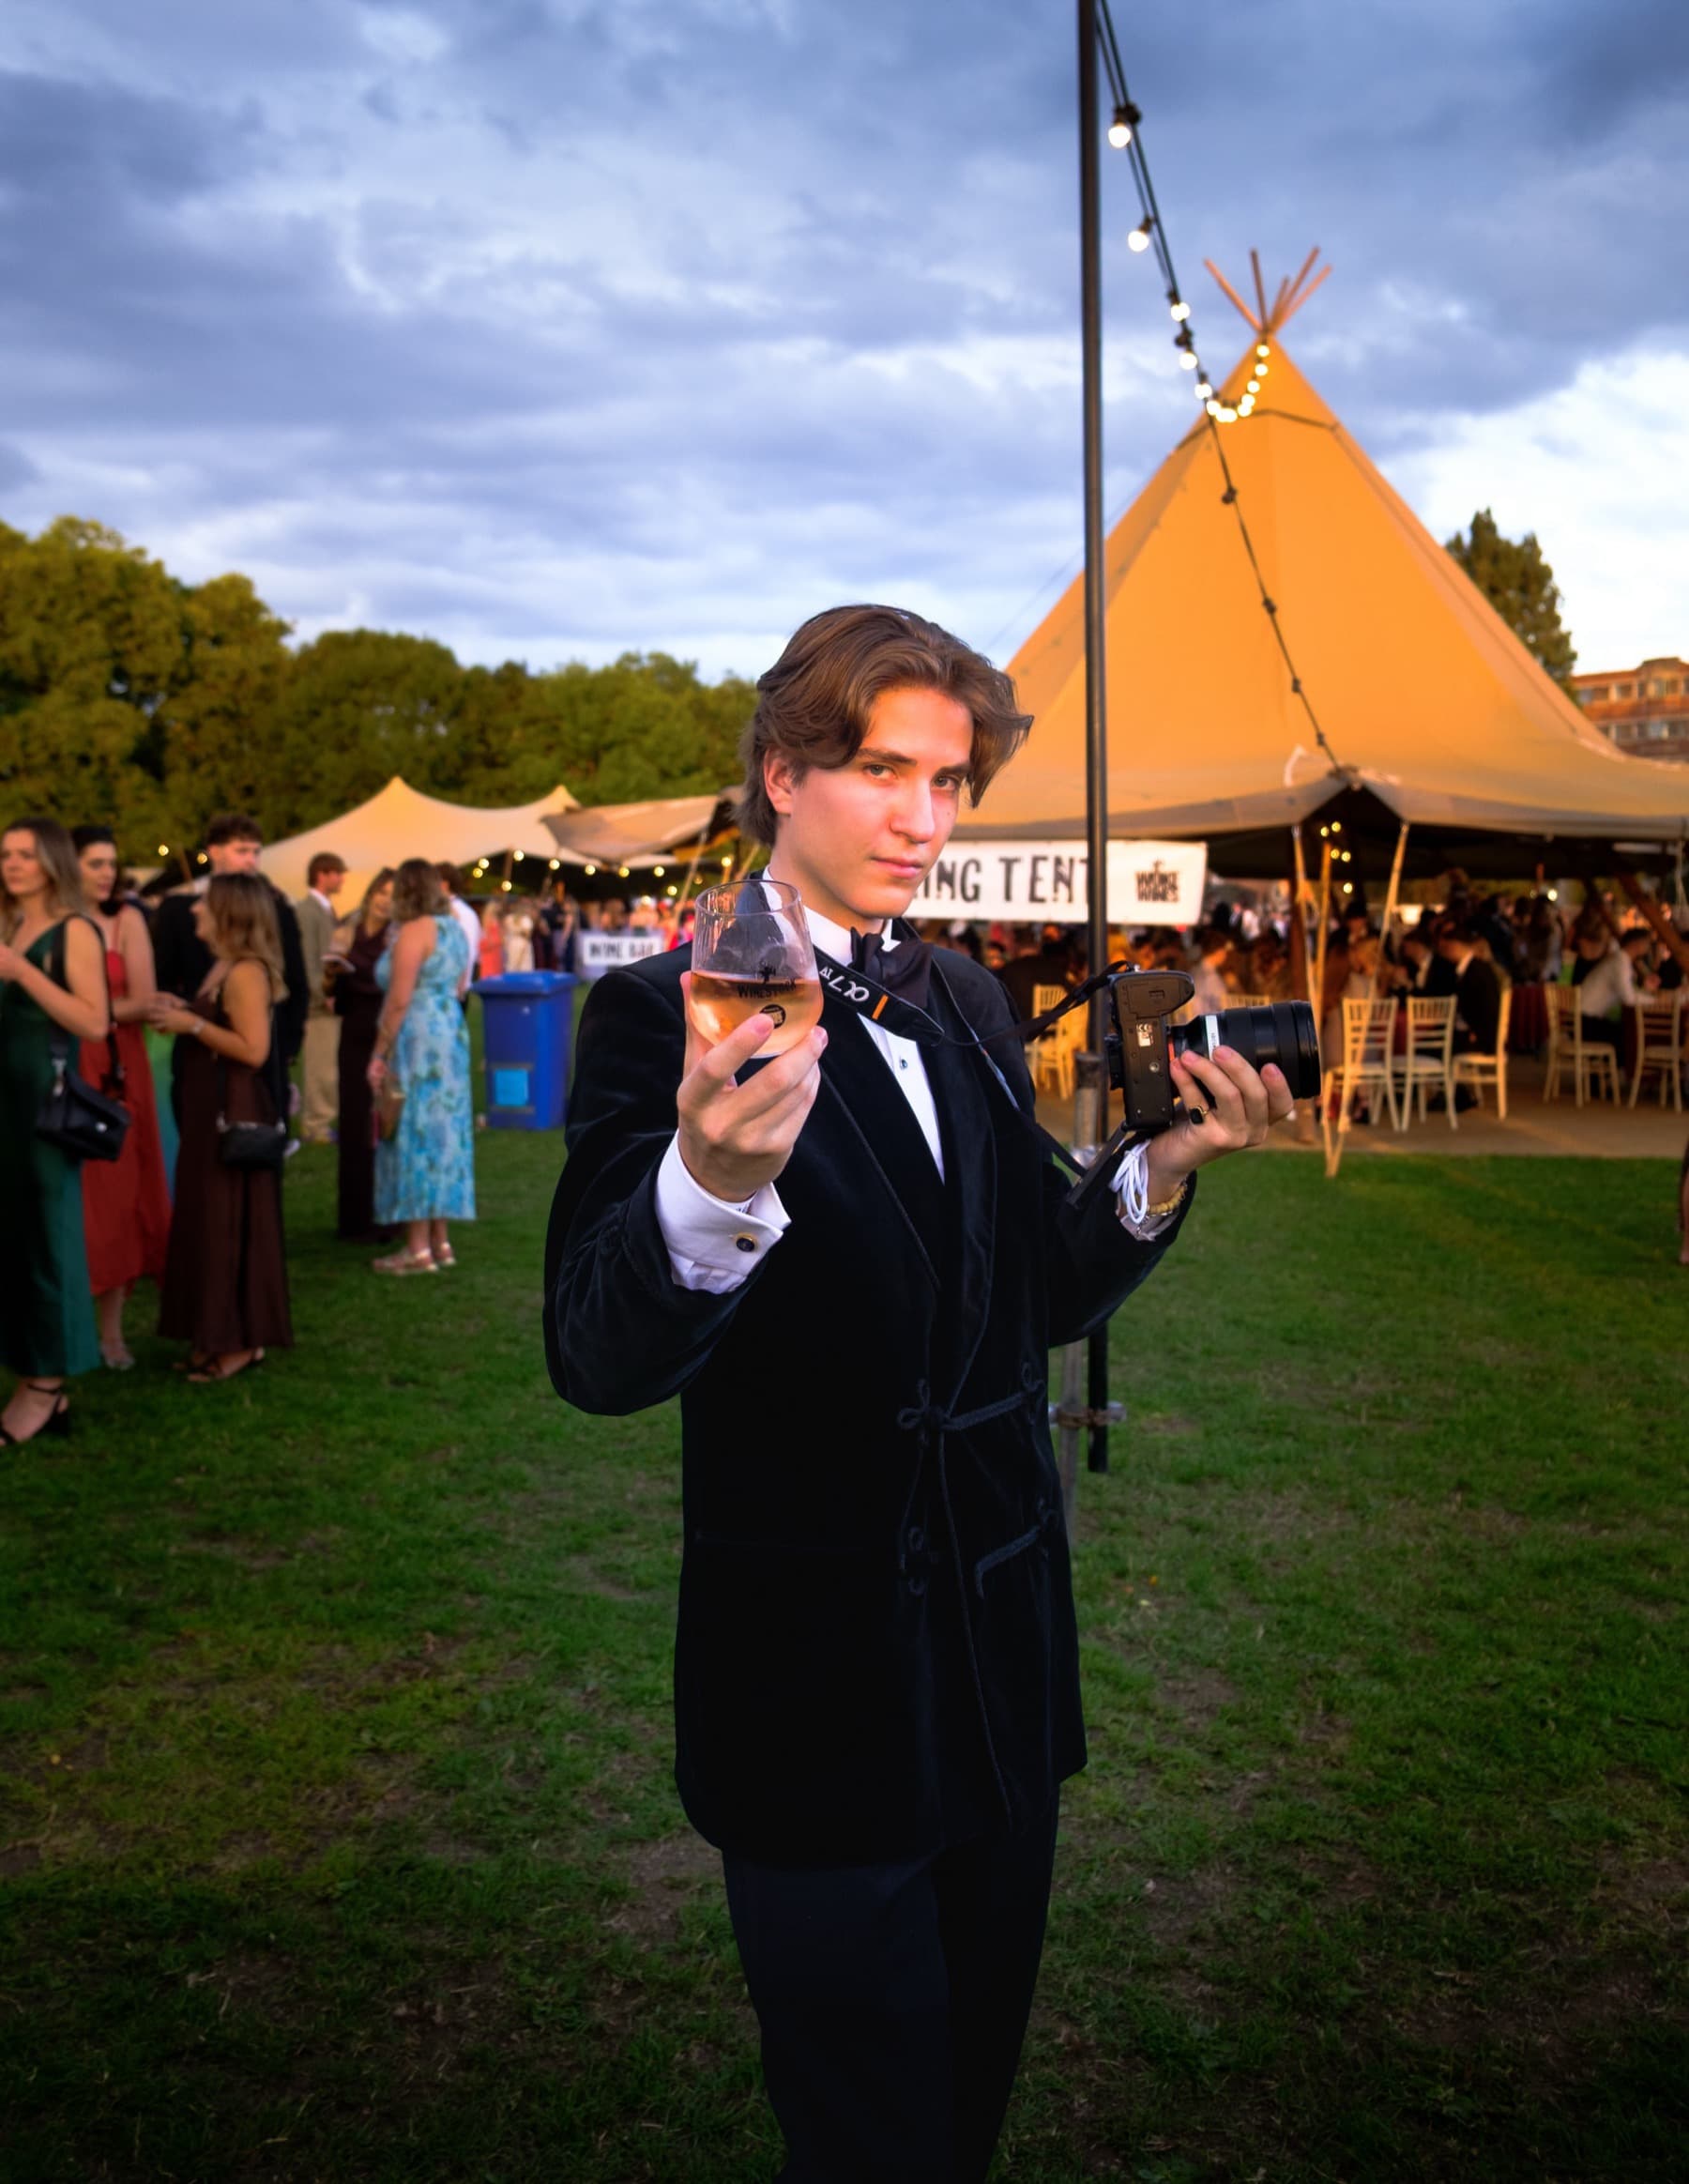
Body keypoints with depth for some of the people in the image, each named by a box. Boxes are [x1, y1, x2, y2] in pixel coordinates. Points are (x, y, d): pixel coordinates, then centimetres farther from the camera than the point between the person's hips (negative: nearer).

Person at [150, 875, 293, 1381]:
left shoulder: (246, 973, -17)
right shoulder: (221, 968, 13)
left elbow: (254, 1049, -23)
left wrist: (191, 1023, -18)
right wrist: (180, 1014, 4)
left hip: (235, 1115, -10)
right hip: (209, 1112, 10)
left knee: (230, 1224, -3)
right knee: (210, 1222, 14)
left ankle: (241, 1341, 6)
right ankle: (221, 1334, 22)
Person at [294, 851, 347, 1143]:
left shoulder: (326, 909, 16)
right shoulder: (306, 910, -12)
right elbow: (308, 960, -17)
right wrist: (323, 995, -18)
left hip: (330, 1001, 9)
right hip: (320, 1003, -9)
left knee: (320, 1066, 12)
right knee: (322, 1067, -5)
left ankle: (312, 1121, 18)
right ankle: (317, 1124, 1)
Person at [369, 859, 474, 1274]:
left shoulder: (413, 932, -14)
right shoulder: (453, 928, 13)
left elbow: (399, 1001, -17)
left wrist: (379, 1054, -14)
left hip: (417, 1040, -9)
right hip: (451, 1036, 9)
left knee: (414, 1134, -4)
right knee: (440, 1132, 12)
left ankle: (419, 1249, -2)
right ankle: (439, 1240, 17)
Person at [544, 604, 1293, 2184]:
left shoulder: (969, 1006, 7)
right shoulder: (667, 1016, -14)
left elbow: (1034, 1301, 11)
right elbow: (597, 1360, -26)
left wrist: (1162, 1171, -6)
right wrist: (714, 1184, -45)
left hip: (1003, 1674, 6)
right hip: (820, 1689, -6)